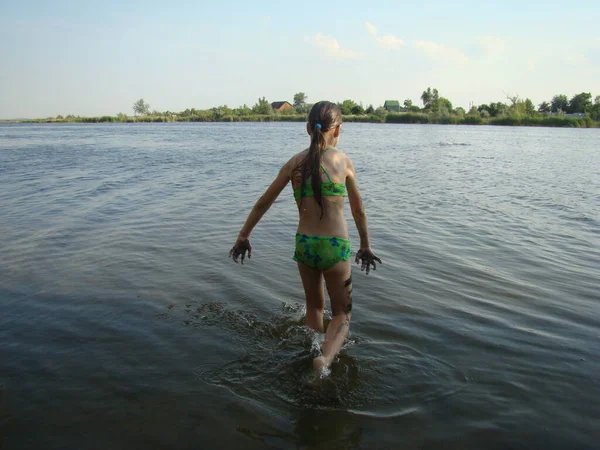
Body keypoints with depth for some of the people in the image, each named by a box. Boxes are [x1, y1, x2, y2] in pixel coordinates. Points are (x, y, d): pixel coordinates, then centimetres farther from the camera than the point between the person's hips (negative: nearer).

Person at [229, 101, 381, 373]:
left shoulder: (295, 163, 1)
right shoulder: (343, 160, -4)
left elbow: (263, 203, 5)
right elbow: (358, 211, 4)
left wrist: (243, 236, 16)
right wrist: (365, 246, 18)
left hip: (304, 244, 3)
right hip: (335, 247, -3)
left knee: (314, 308, 25)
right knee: (342, 313, 10)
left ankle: (314, 352, 39)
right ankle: (326, 356, -15)